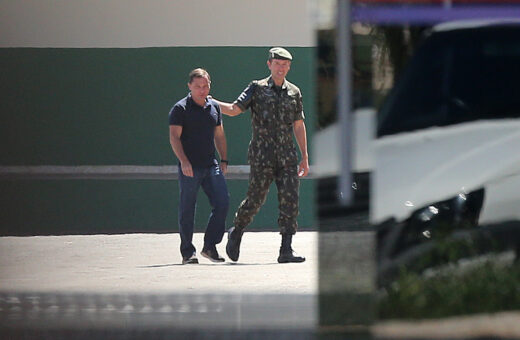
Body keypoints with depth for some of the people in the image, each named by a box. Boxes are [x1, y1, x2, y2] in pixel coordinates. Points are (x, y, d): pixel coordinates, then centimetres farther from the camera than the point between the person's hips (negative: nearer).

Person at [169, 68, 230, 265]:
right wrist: (184, 161, -24)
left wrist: (224, 160, 15)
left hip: (211, 165, 5)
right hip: (189, 167, -5)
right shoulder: (180, 109, -5)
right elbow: (174, 137, -12)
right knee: (187, 210, 0)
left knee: (222, 202, -7)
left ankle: (210, 246, 2)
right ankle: (188, 253, 8)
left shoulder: (214, 107, 13)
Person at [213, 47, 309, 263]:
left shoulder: (294, 92, 12)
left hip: (287, 156, 3)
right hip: (262, 155, -3)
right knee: (255, 199, -2)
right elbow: (234, 109, -4)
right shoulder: (257, 89, 2)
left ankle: (286, 250, -6)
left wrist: (305, 158, 15)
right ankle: (236, 232, 25)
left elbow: (299, 126, 17)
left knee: (290, 201, -6)